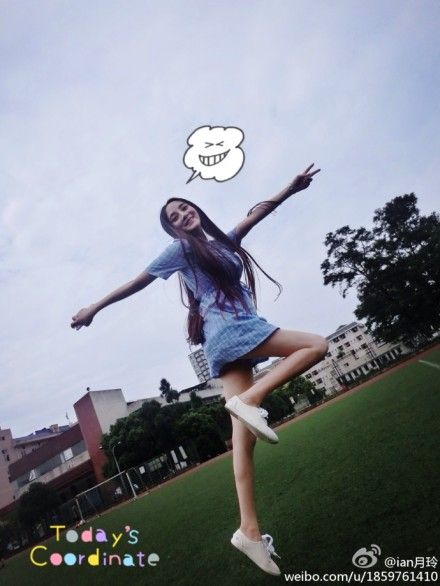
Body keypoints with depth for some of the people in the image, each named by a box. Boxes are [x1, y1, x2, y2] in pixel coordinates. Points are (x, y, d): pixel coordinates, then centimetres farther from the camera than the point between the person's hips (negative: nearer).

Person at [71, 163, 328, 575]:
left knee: (243, 431, -1)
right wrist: (94, 308, 15)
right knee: (317, 346, -8)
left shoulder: (223, 241, 24)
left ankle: (249, 530, 1)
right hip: (229, 329, -6)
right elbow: (138, 281, 9)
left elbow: (256, 214, 27)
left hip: (229, 337, 6)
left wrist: (292, 188, 26)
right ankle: (251, 399, -18)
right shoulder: (181, 248, 5)